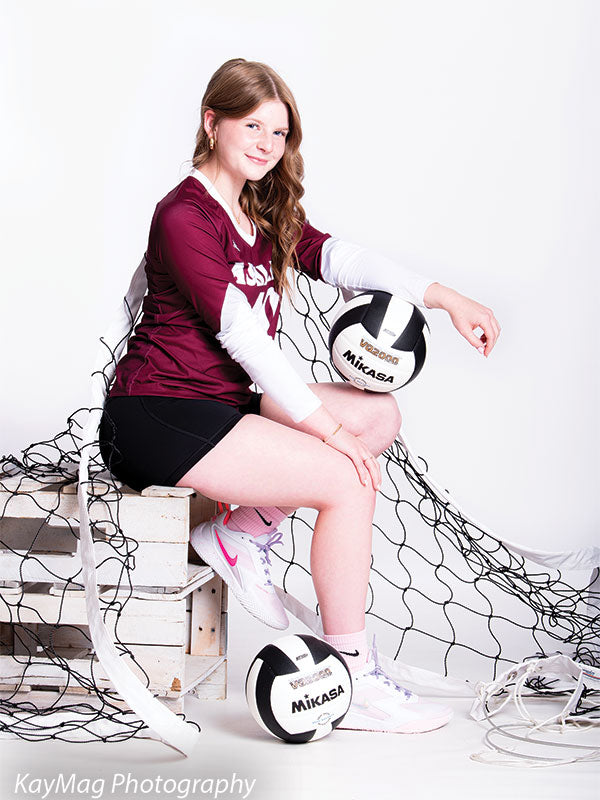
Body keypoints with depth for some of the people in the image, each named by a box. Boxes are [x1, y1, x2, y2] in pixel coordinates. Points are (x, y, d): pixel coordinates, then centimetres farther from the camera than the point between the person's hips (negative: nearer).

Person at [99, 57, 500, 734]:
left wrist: (445, 298, -10)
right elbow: (243, 338, -20)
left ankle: (243, 532, 2)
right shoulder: (185, 217, -14)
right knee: (350, 480, -18)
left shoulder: (264, 214, 15)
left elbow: (337, 257, 3)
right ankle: (354, 684, -9)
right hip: (156, 418, -9)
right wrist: (330, 429, -20)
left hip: (226, 401, 9)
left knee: (380, 413, 0)